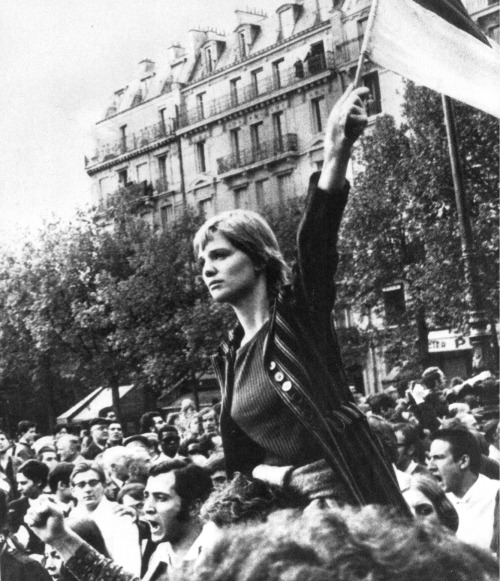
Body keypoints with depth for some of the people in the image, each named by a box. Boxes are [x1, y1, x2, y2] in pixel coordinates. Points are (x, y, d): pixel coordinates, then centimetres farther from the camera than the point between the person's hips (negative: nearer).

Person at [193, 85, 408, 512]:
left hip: (352, 497, -6)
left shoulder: (299, 313, -4)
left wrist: (337, 153, -40)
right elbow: (242, 461, 14)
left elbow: (316, 241, -23)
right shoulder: (229, 359, 13)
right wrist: (280, 475, -9)